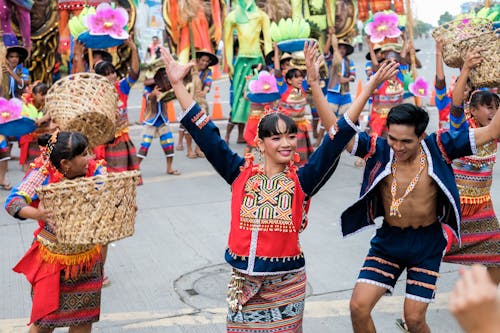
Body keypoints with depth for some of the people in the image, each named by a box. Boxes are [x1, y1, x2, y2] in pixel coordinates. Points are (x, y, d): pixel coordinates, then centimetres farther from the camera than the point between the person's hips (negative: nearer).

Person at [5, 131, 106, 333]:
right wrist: (38, 214, -45)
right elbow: (13, 202, -24)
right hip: (53, 259, -3)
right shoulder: (43, 174, -19)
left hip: (87, 257, 3)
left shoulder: (95, 171, -10)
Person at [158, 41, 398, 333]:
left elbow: (337, 139, -10)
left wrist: (370, 89, -16)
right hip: (244, 281, 1)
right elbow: (206, 134, -4)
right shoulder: (241, 174, -2)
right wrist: (178, 84, -7)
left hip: (287, 285, -1)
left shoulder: (302, 180, -4)